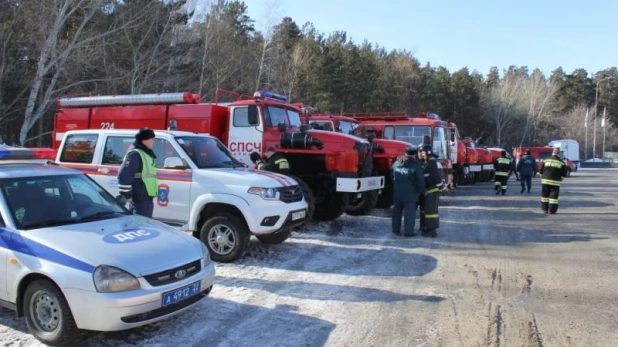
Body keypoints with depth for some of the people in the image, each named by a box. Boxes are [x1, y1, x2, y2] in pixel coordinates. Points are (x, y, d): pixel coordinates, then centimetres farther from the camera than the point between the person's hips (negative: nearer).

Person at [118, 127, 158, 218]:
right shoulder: (135, 154, -13)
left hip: (146, 199, 10)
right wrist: (127, 195, -18)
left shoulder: (146, 154, 18)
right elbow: (124, 175, -23)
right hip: (139, 200, -10)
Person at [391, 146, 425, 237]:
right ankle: (408, 231, 1)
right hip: (410, 193, -6)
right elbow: (420, 181, -13)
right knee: (409, 212, 0)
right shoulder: (415, 166, -14)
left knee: (397, 211, 16)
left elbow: (392, 176, 14)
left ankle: (395, 229, 24)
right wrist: (421, 191, 3)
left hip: (397, 192, 6)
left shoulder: (396, 163, 4)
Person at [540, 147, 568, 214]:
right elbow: (564, 174, 0)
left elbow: (541, 171, 5)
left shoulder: (546, 160, 3)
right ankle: (552, 211, -2)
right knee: (554, 196, 1)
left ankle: (545, 209, 16)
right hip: (555, 182, -2)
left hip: (545, 181, 2)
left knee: (545, 195, 12)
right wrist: (560, 178, 18)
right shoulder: (561, 163, -1)